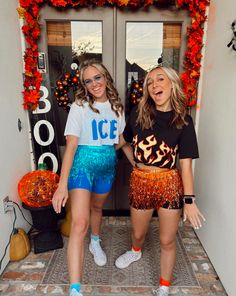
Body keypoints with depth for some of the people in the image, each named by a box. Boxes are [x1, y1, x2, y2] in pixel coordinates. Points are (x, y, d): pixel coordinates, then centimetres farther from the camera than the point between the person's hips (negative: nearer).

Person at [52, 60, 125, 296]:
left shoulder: (117, 106, 5)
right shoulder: (79, 106, -10)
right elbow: (71, 145, -16)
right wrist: (62, 184, -23)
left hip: (108, 165, 5)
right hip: (83, 163, -4)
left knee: (96, 207, 25)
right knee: (79, 223, -15)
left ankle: (95, 243, 55)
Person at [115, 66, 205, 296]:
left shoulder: (183, 121, -7)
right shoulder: (138, 113, -3)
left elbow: (185, 164, -8)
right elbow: (124, 139, 14)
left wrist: (189, 199, -11)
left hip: (170, 184, -2)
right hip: (140, 182, 2)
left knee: (167, 241, 12)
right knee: (138, 233, 22)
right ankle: (136, 252, 60)